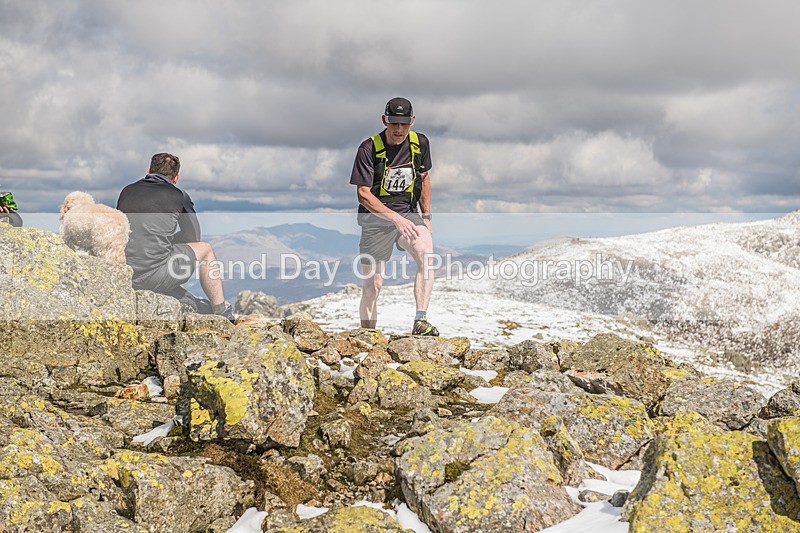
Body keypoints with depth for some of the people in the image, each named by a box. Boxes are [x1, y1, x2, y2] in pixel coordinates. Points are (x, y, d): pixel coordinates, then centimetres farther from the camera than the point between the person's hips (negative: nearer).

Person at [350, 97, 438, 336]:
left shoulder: (420, 143, 0)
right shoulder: (369, 148, -13)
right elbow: (363, 194, -18)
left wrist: (426, 217, 14)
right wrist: (395, 218, -29)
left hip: (409, 214, 3)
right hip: (376, 218, -2)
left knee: (426, 254, -28)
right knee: (372, 285, -2)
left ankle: (420, 321, -28)